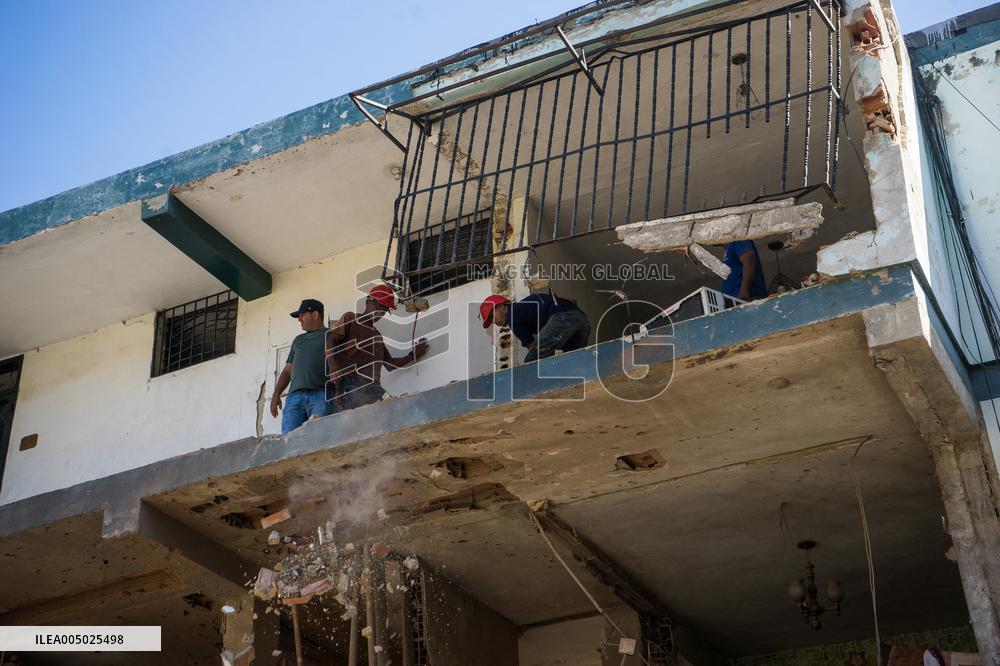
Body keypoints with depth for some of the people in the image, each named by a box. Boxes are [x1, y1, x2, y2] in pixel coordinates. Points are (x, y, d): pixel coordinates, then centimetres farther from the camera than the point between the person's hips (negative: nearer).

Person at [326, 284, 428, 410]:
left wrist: (412, 355, 28)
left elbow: (389, 364, 38)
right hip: (350, 384, -6)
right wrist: (332, 365, -16)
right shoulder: (350, 318, 17)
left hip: (373, 386, 6)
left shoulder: (377, 336, 37)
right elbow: (330, 340, 1)